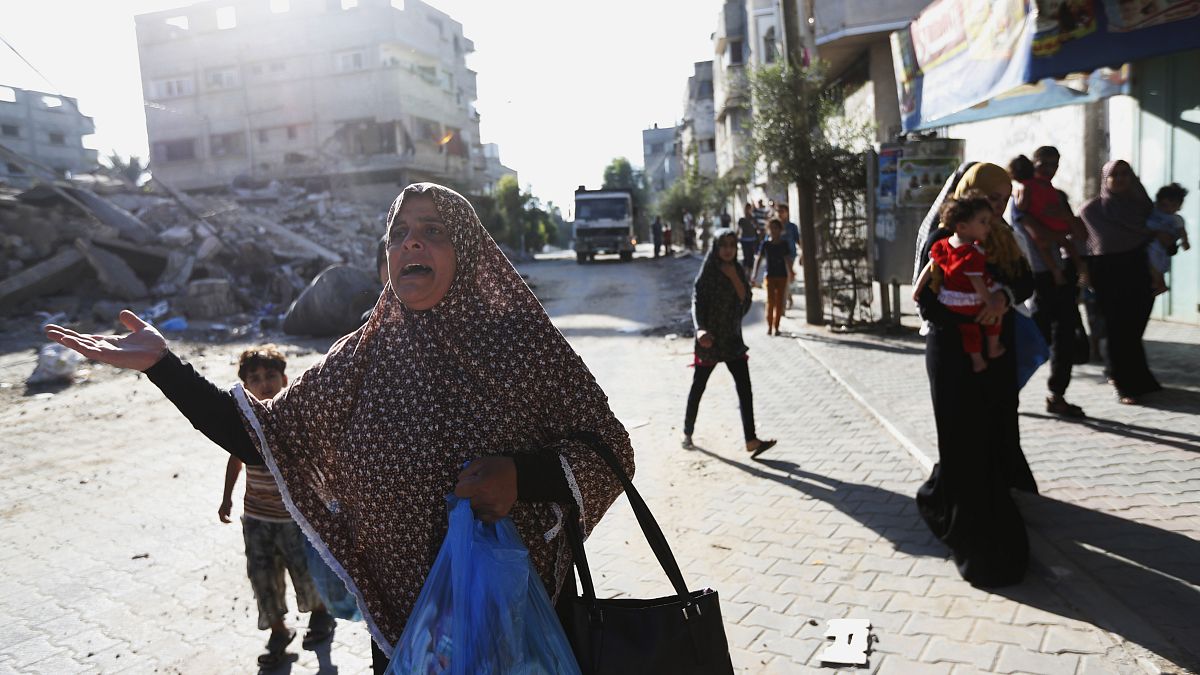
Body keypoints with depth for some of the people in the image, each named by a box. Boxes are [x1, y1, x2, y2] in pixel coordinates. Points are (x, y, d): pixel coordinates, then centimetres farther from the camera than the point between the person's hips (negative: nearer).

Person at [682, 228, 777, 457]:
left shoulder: (739, 271, 6)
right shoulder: (708, 273, -12)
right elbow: (697, 302, -20)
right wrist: (700, 329, -35)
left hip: (733, 339, 6)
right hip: (710, 339, -5)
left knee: (745, 388, -2)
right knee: (698, 386, 8)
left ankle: (751, 440, -2)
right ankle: (688, 433, 26)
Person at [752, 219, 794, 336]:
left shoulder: (784, 244, 4)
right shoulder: (765, 244, 1)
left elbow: (788, 260, 6)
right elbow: (759, 259, 3)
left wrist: (790, 273, -1)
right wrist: (755, 273, -5)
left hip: (782, 276, 1)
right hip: (770, 276, -1)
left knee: (779, 302, 5)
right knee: (770, 301, -8)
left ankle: (776, 327, 13)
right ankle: (769, 326, -2)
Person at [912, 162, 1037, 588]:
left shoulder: (1001, 235, 9)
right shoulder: (941, 238, -11)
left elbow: (1026, 280, 1)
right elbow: (928, 304, -15)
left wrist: (1004, 296, -20)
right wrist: (978, 317, -18)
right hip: (954, 356, -7)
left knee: (998, 437, 12)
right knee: (967, 443, -2)